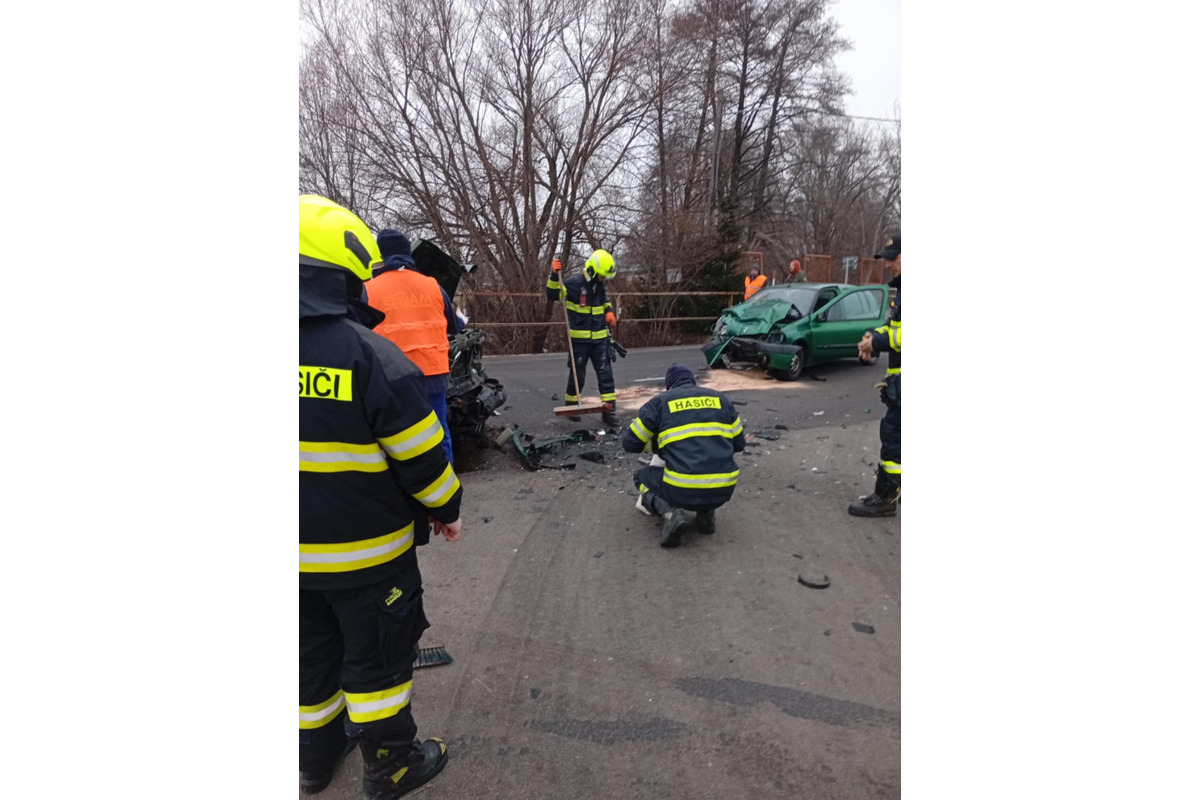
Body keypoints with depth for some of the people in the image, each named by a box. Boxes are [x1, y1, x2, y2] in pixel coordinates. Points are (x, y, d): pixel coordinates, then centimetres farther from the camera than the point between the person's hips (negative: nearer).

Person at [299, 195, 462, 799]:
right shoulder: (370, 356, -22)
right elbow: (421, 456, -18)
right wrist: (446, 509, -1)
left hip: (304, 554, 6)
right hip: (365, 549, -5)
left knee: (312, 656, 23)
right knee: (376, 656, 14)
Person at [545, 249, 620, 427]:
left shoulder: (601, 286, 6)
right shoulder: (574, 283, -11)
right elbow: (552, 295, -10)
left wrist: (609, 312, 5)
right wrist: (554, 276, -23)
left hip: (600, 338, 5)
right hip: (579, 339, -4)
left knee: (605, 373, 0)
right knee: (577, 374, 6)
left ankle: (609, 409, 5)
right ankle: (570, 405, 26)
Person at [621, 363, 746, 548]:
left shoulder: (660, 402, 7)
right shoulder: (721, 399, 16)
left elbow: (629, 443, 13)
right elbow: (739, 444, 22)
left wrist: (659, 441, 33)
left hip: (683, 491, -4)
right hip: (723, 490, 4)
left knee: (642, 477, 28)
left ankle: (669, 513, -1)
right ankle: (707, 513, 14)